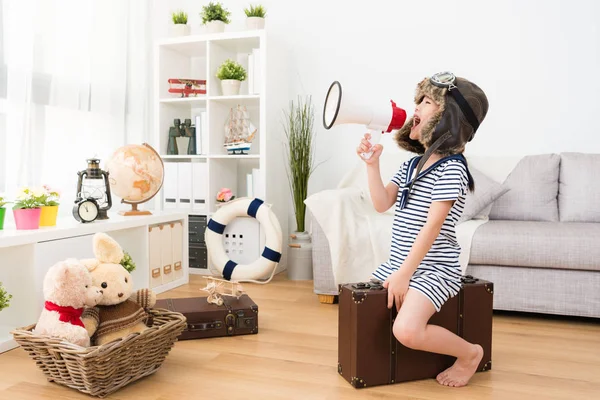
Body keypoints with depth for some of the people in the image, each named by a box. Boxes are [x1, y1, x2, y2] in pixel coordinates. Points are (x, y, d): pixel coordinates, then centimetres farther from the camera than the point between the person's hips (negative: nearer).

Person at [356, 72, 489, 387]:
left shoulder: (451, 168, -16)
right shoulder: (411, 165, 10)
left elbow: (432, 226, -21)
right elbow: (382, 204, 3)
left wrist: (404, 275, -22)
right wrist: (372, 163, -7)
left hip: (433, 269, -9)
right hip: (398, 263, 9)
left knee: (407, 331, -28)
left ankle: (469, 354, 3)